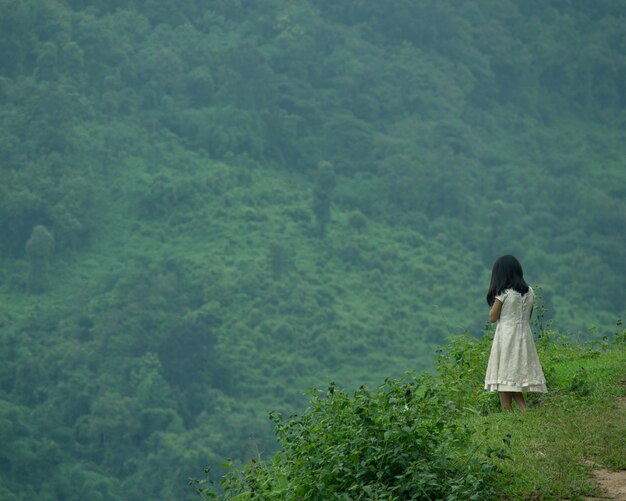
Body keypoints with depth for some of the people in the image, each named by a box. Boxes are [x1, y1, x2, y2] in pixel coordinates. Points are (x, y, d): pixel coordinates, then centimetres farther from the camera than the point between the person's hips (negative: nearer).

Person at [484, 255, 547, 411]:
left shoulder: (503, 293, -10)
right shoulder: (529, 291, 7)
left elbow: (492, 317, -5)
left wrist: (495, 302, 5)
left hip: (506, 336, -6)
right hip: (525, 336, 6)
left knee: (504, 382, -1)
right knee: (518, 379, 10)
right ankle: (525, 410, -7)